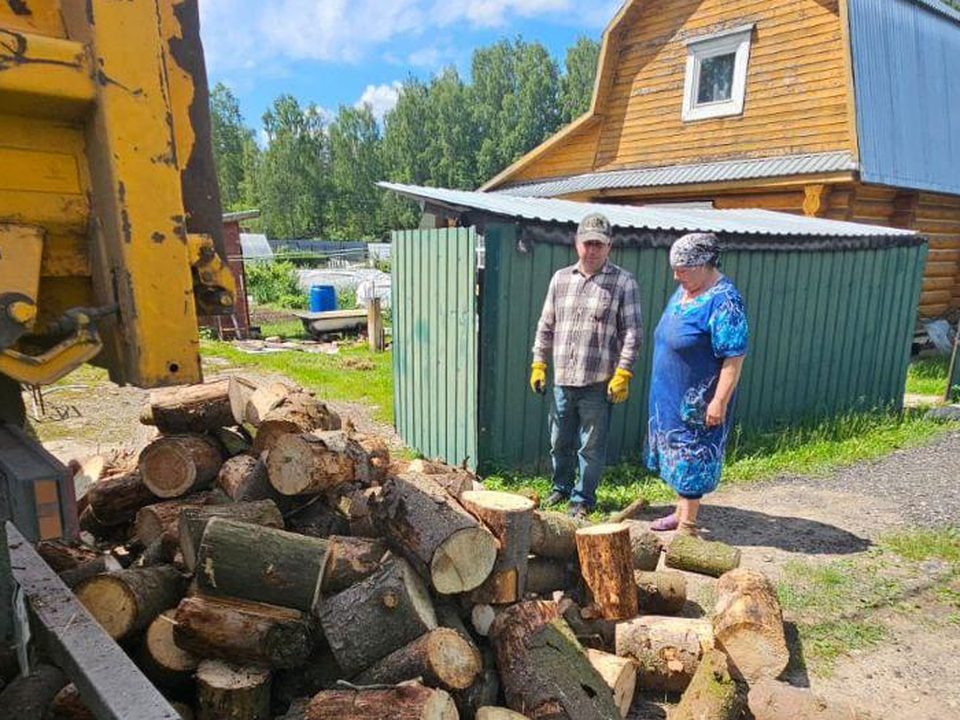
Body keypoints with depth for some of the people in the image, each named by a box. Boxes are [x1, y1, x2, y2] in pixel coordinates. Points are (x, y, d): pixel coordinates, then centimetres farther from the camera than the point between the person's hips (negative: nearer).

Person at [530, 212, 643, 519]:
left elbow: (632, 332, -6)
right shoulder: (560, 278, 9)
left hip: (598, 384, -4)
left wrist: (623, 374, -13)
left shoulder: (623, 283, -3)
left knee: (591, 447, 7)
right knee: (560, 442, 17)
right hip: (562, 381, 4)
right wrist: (538, 364, 8)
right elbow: (546, 325, 13)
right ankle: (561, 487, 39)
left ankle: (583, 497, 25)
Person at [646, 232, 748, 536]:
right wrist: (663, 392, 20)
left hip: (698, 402, -8)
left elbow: (734, 357, -23)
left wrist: (720, 402, -24)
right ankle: (681, 511, 33)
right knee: (676, 454, 17)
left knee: (691, 459, 2)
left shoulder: (723, 300, -20)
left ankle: (688, 525, 15)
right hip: (671, 396, 9)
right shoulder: (684, 290, 7)